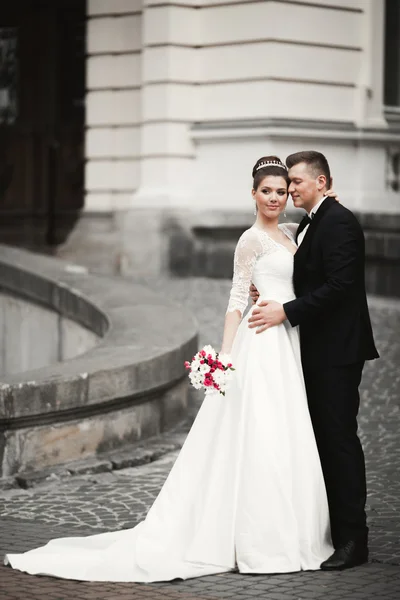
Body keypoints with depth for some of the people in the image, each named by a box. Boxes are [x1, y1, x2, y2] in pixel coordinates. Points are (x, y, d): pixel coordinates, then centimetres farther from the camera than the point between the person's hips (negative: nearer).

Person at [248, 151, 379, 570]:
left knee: (339, 438, -8)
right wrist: (272, 293, 5)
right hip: (318, 351, 10)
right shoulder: (310, 224, 18)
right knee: (323, 439, 10)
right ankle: (331, 531, 15)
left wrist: (286, 312, -20)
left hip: (338, 351, -10)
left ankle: (352, 540, -3)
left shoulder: (339, 223, -13)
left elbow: (339, 285, -21)